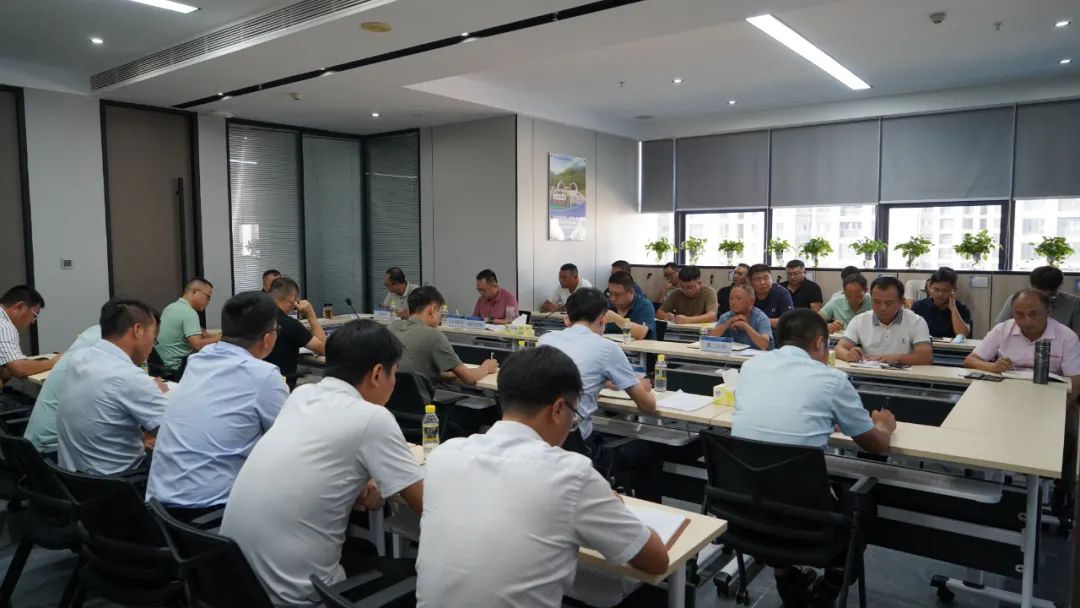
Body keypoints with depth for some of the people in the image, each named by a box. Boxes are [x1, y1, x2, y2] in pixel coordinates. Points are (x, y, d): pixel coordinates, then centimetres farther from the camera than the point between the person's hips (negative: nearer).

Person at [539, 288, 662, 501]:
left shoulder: (546, 339, 10)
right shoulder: (606, 348, -4)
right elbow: (648, 406, 5)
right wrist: (643, 388, 26)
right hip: (573, 446, -6)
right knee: (646, 452, 21)